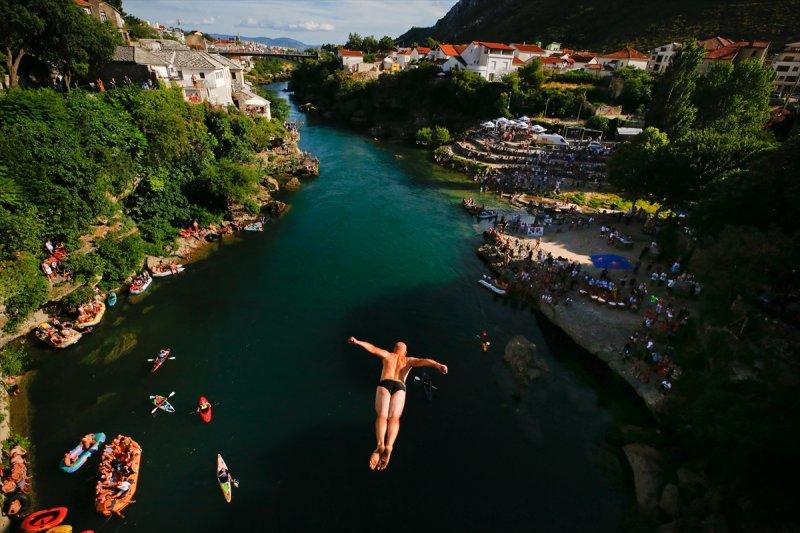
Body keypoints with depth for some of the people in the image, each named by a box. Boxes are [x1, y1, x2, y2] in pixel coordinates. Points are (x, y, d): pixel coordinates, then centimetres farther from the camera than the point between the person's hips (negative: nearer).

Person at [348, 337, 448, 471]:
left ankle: (380, 444, -44)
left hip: (384, 383, 0)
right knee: (394, 417, -17)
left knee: (382, 415, -17)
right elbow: (424, 361, 12)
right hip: (400, 386, 0)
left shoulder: (387, 355, 29)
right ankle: (389, 445, -44)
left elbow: (373, 348, 16)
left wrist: (357, 342, 6)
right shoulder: (409, 360, 28)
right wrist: (438, 365, -2)